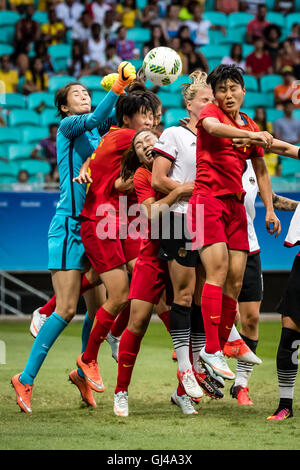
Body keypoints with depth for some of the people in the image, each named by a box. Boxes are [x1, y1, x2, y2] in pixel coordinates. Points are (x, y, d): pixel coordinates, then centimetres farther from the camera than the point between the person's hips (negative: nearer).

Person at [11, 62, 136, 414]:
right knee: (66, 310, -10)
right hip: (68, 227, -7)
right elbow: (94, 118, -23)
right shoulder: (68, 126, -5)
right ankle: (26, 379, -3)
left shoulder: (96, 132, 16)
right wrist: (118, 87, -35)